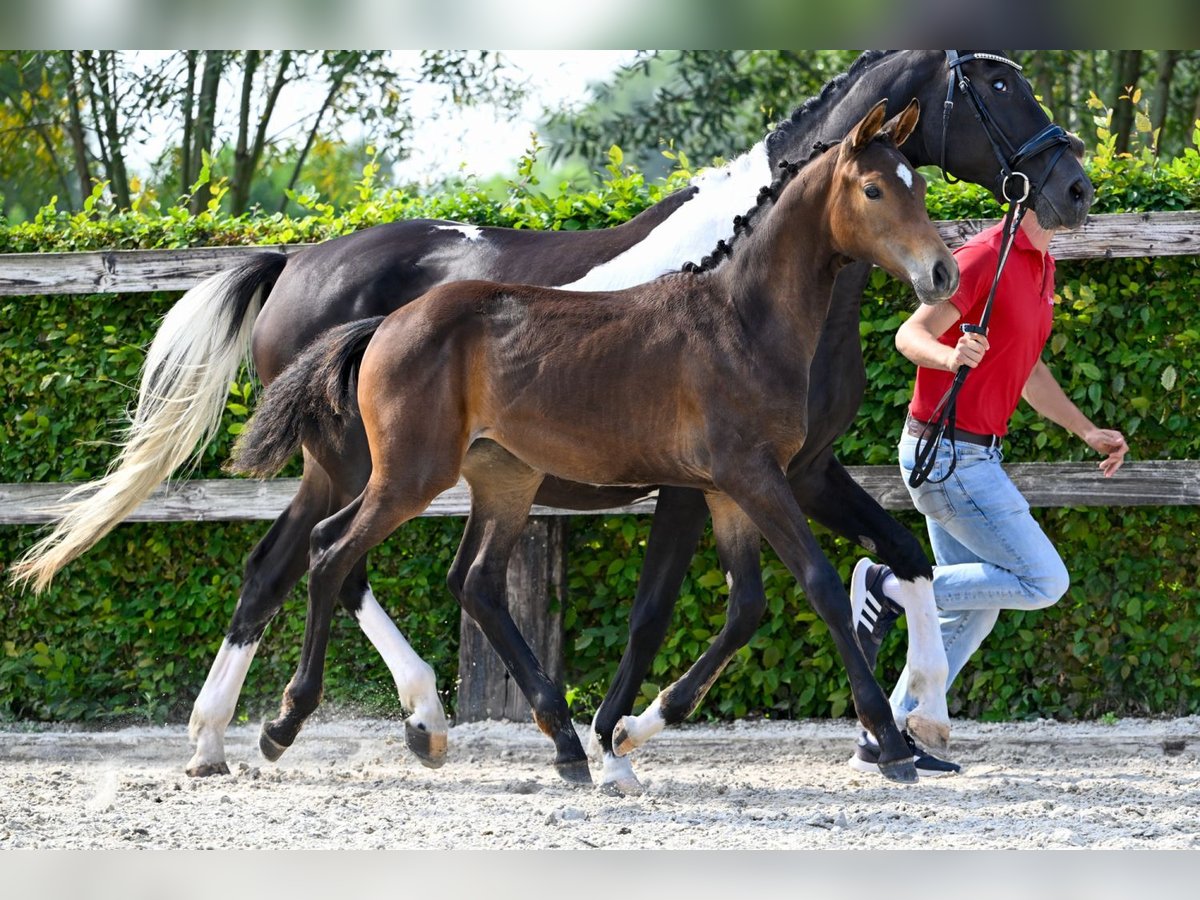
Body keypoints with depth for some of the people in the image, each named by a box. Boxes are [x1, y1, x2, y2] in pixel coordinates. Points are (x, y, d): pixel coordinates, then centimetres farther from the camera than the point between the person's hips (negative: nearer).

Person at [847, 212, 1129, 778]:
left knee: (973, 607, 12)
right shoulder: (984, 258, -16)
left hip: (971, 456, 10)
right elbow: (911, 335, -21)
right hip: (948, 455, -10)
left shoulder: (1041, 265, 14)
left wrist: (1087, 432, 22)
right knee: (1043, 581, -9)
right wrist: (950, 357, -43)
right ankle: (889, 588, -4)